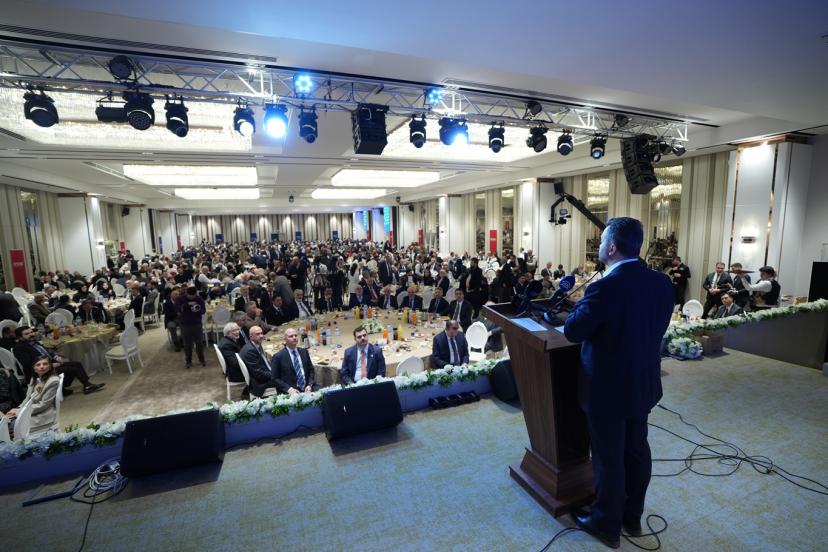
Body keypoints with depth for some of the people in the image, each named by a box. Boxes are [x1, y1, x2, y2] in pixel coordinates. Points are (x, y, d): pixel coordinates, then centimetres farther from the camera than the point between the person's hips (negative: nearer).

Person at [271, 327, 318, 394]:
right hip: (290, 392, -4)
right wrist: (288, 389, -13)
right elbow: (275, 378, 0)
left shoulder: (304, 352, 12)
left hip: (307, 388, 4)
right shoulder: (278, 356, 0)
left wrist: (310, 385, -3)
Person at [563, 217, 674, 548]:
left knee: (608, 459, 11)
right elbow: (653, 328, 8)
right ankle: (633, 517, 42)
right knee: (637, 451, 22)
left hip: (607, 390, -7)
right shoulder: (663, 283, -4)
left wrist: (585, 298, -4)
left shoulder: (605, 288, -28)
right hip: (643, 384, 7)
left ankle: (607, 525, 31)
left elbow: (572, 331, -18)